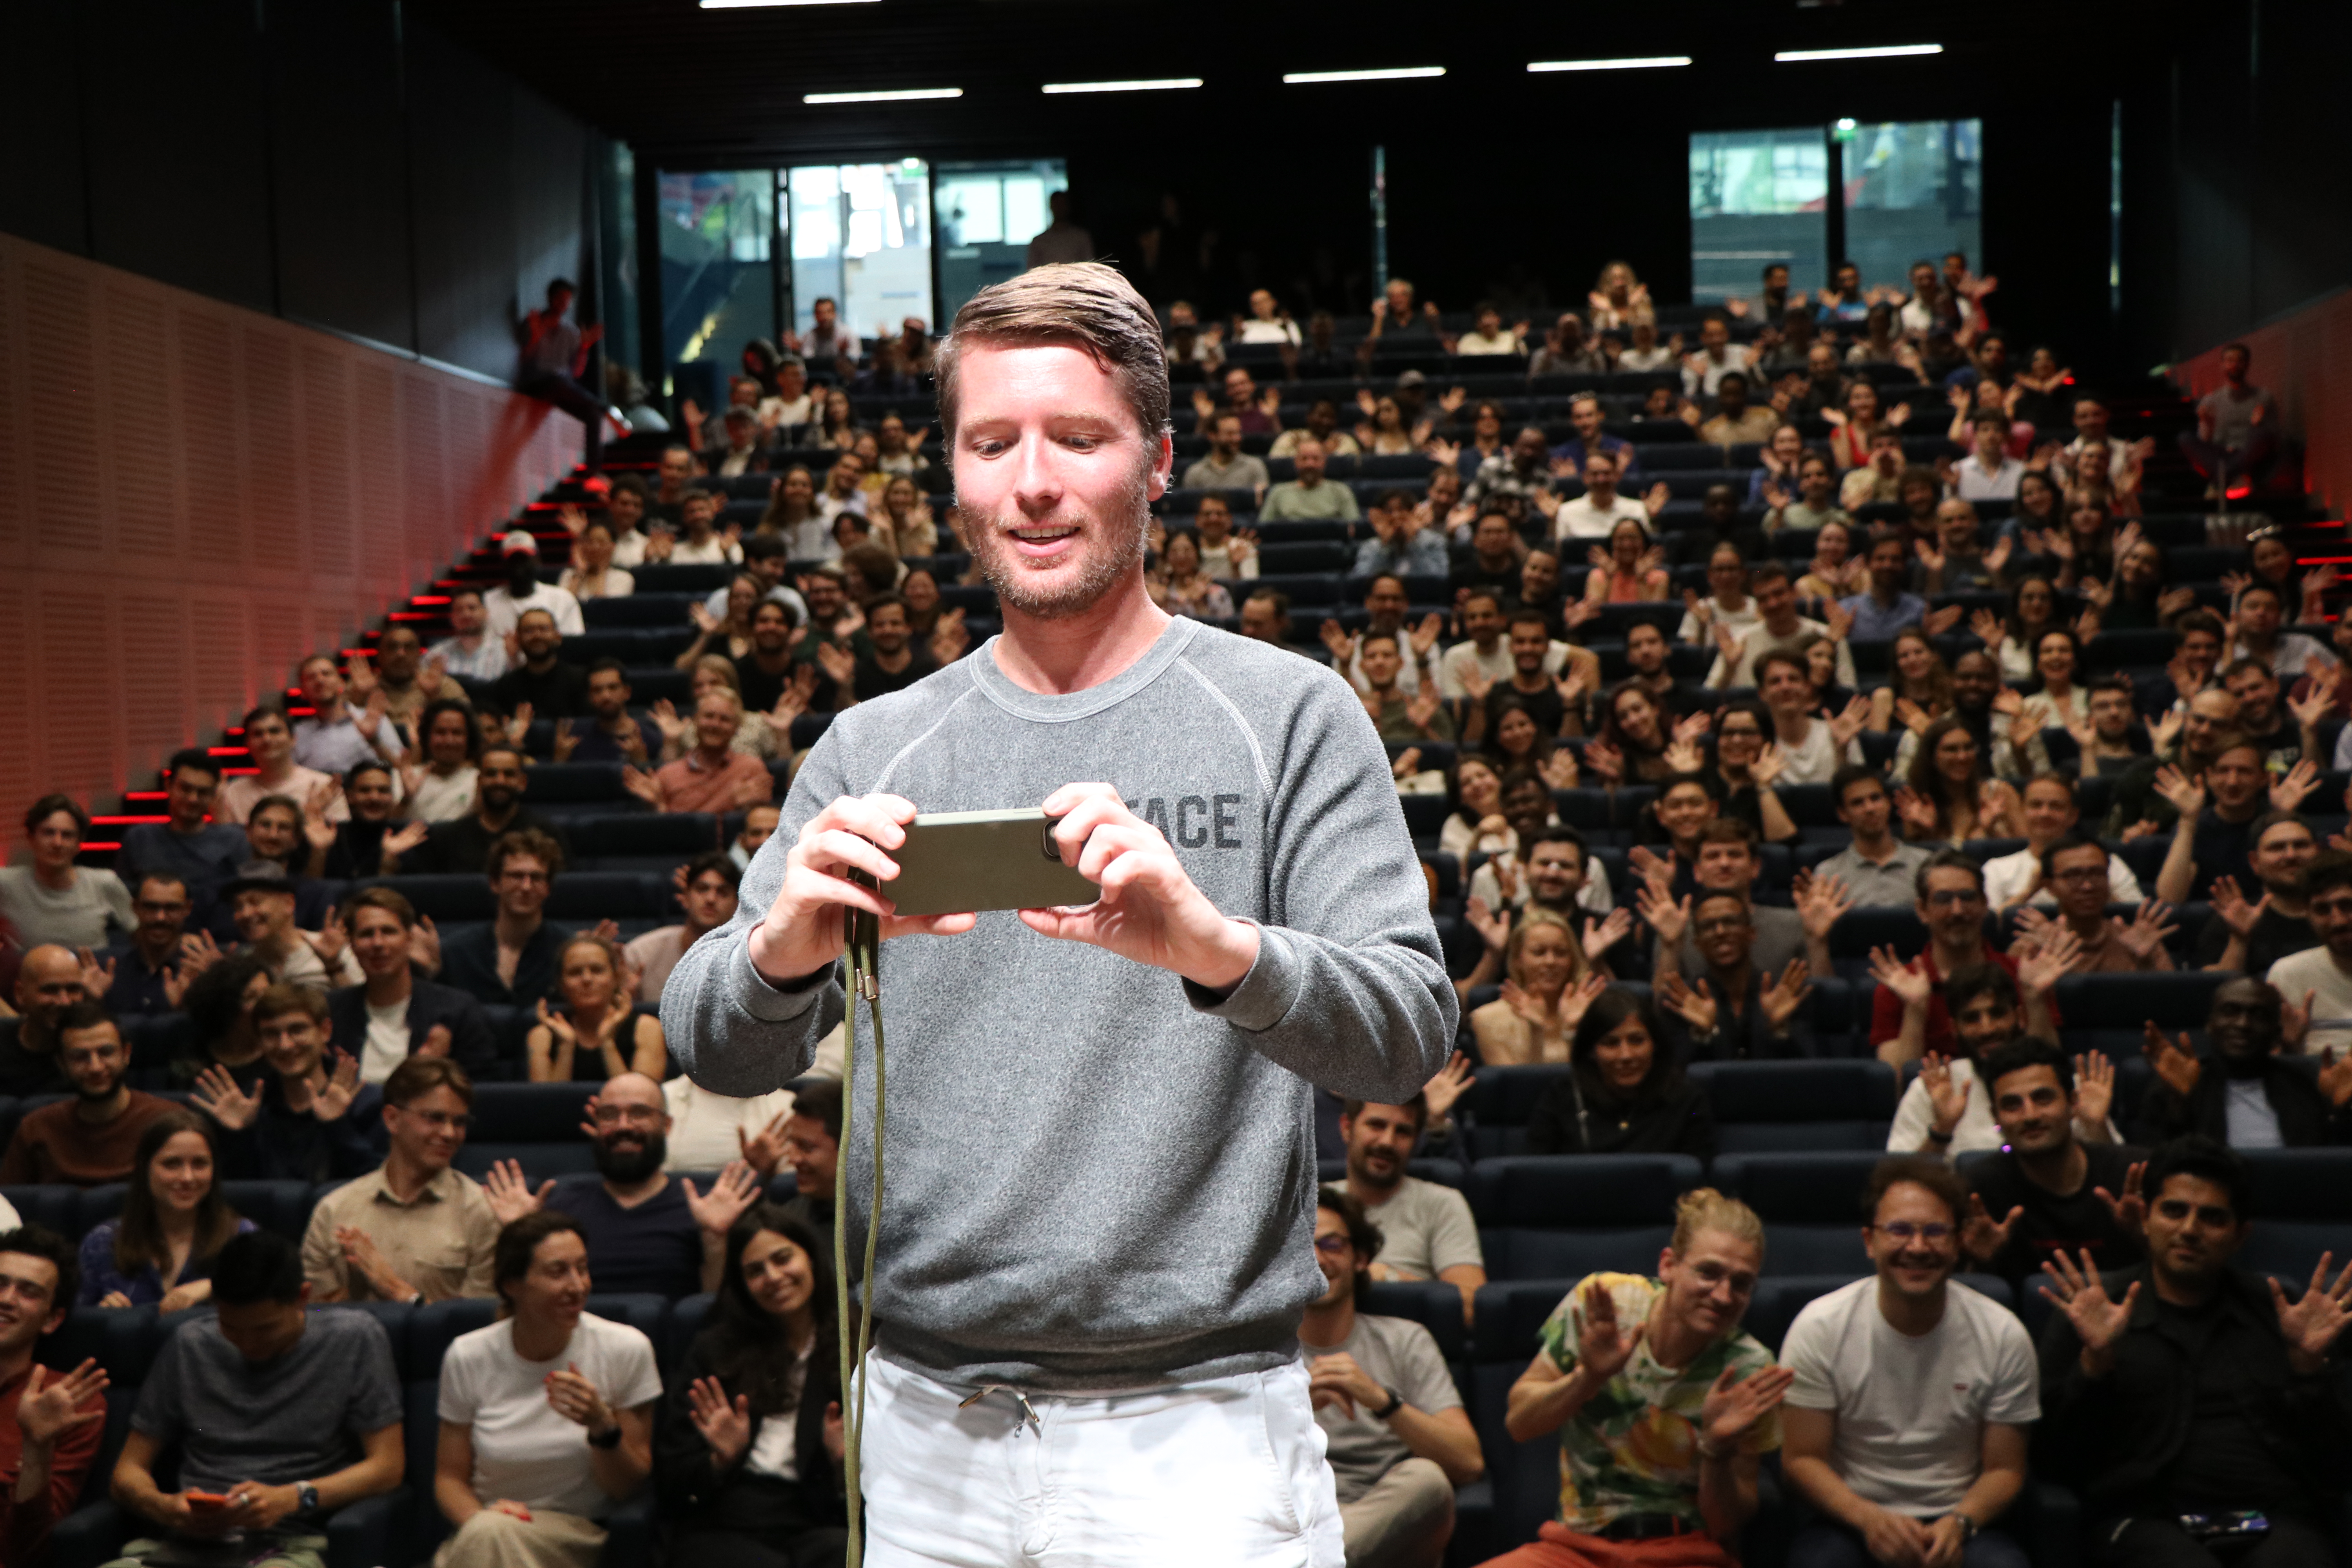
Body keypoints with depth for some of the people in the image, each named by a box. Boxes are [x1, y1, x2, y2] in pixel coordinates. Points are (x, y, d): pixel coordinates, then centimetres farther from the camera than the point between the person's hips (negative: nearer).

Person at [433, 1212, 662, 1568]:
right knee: (486, 1532, -33)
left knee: (492, 1537, -32)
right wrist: (479, 1520, -14)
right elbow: (450, 1476, 8)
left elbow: (629, 1488, 1)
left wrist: (602, 1426, -19)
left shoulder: (627, 1349, -4)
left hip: (581, 1538, -2)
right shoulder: (467, 1357, 1)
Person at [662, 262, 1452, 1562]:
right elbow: (717, 1054, -1)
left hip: (1199, 1427, -3)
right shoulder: (871, 748, 6)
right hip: (927, 1430, 3)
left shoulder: (1286, 715, -3)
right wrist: (783, 949, -25)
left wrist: (1215, 948, -33)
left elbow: (1409, 1039, -12)